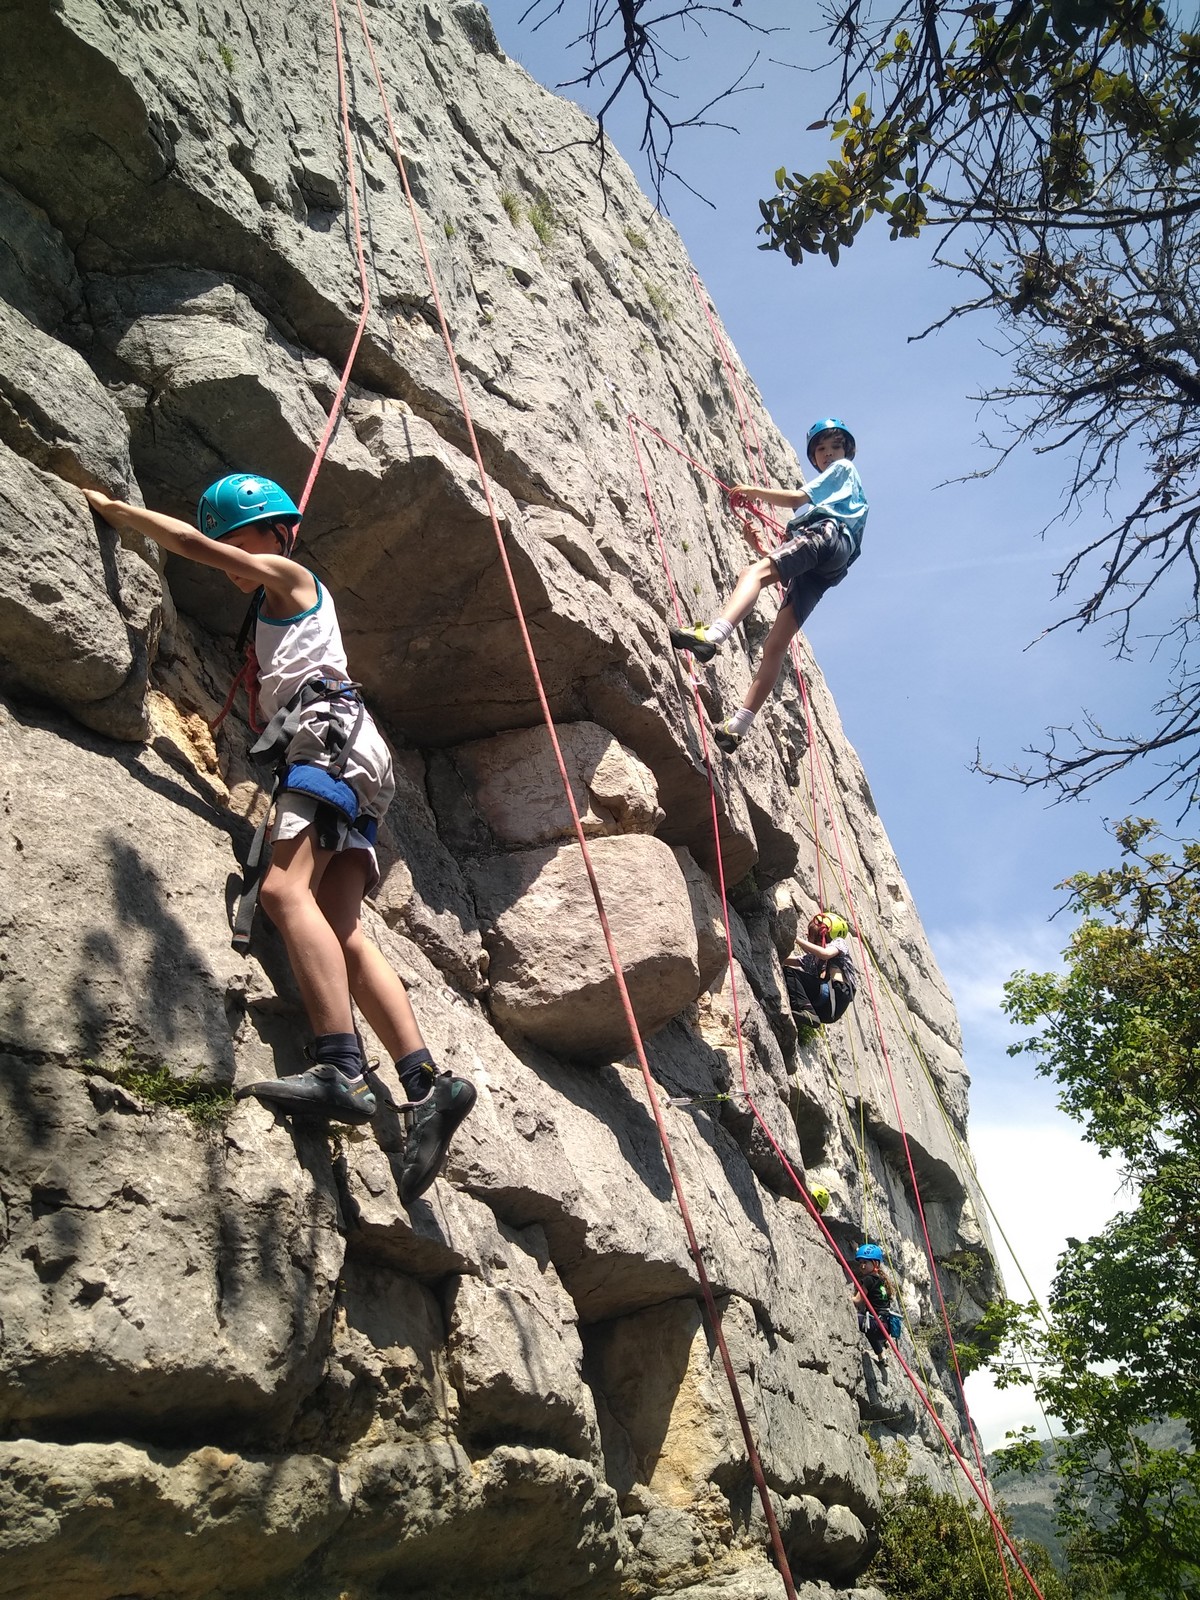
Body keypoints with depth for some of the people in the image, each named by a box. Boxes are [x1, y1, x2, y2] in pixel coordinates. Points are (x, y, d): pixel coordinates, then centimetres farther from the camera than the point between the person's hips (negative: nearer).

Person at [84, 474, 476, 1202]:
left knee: (285, 888, -28)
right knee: (340, 929, -9)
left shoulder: (290, 575, 12)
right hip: (330, 755, 9)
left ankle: (341, 1069, -43)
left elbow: (191, 543, 6)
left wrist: (111, 506, 15)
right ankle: (427, 1084, -23)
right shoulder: (275, 609, 36)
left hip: (329, 734, -9)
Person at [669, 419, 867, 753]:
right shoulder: (828, 492, 46)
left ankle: (712, 635, -63)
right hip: (817, 570, 8)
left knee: (757, 571, -34)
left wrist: (752, 491, 13)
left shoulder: (845, 469, 23)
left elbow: (799, 498, 7)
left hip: (827, 536, -8)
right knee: (776, 645, -6)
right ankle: (738, 725, -16)